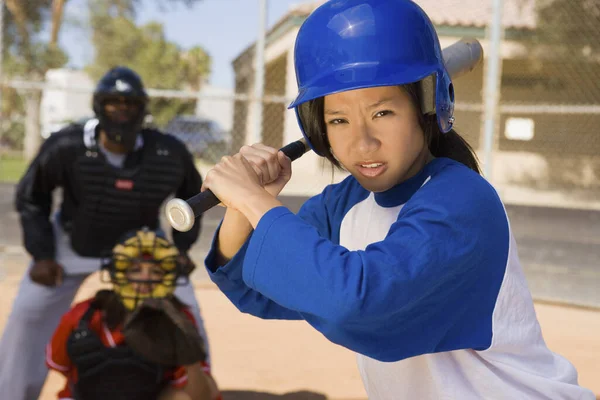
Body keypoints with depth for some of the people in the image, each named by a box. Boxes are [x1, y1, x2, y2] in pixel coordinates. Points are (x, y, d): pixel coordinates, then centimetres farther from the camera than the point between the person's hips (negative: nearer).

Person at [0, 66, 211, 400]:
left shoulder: (169, 154, -24)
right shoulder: (66, 147, -27)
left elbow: (191, 194, -1)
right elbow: (31, 198, -9)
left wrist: (182, 247, -7)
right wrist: (42, 254, -14)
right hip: (72, 245, 0)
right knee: (29, 313, -4)